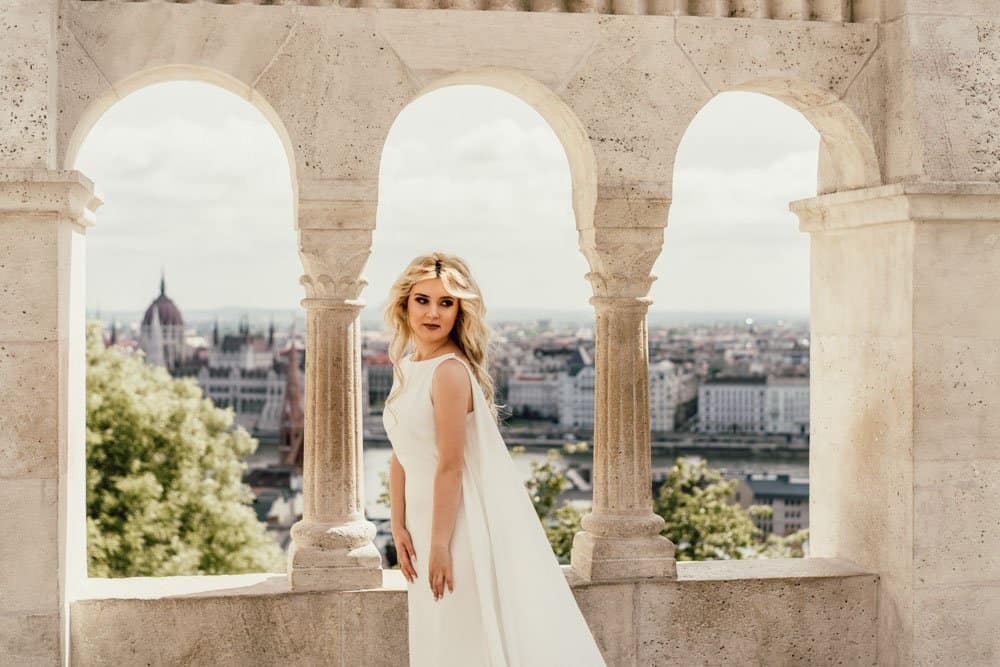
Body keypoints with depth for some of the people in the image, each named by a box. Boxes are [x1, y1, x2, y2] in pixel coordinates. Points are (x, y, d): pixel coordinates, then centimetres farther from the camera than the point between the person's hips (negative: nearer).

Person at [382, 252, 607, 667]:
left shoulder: (450, 371, -19)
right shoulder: (406, 367, 8)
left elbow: (451, 466, -20)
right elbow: (400, 456, 8)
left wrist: (440, 543, -18)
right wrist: (399, 527, 3)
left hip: (466, 521, -9)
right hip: (427, 515, 9)